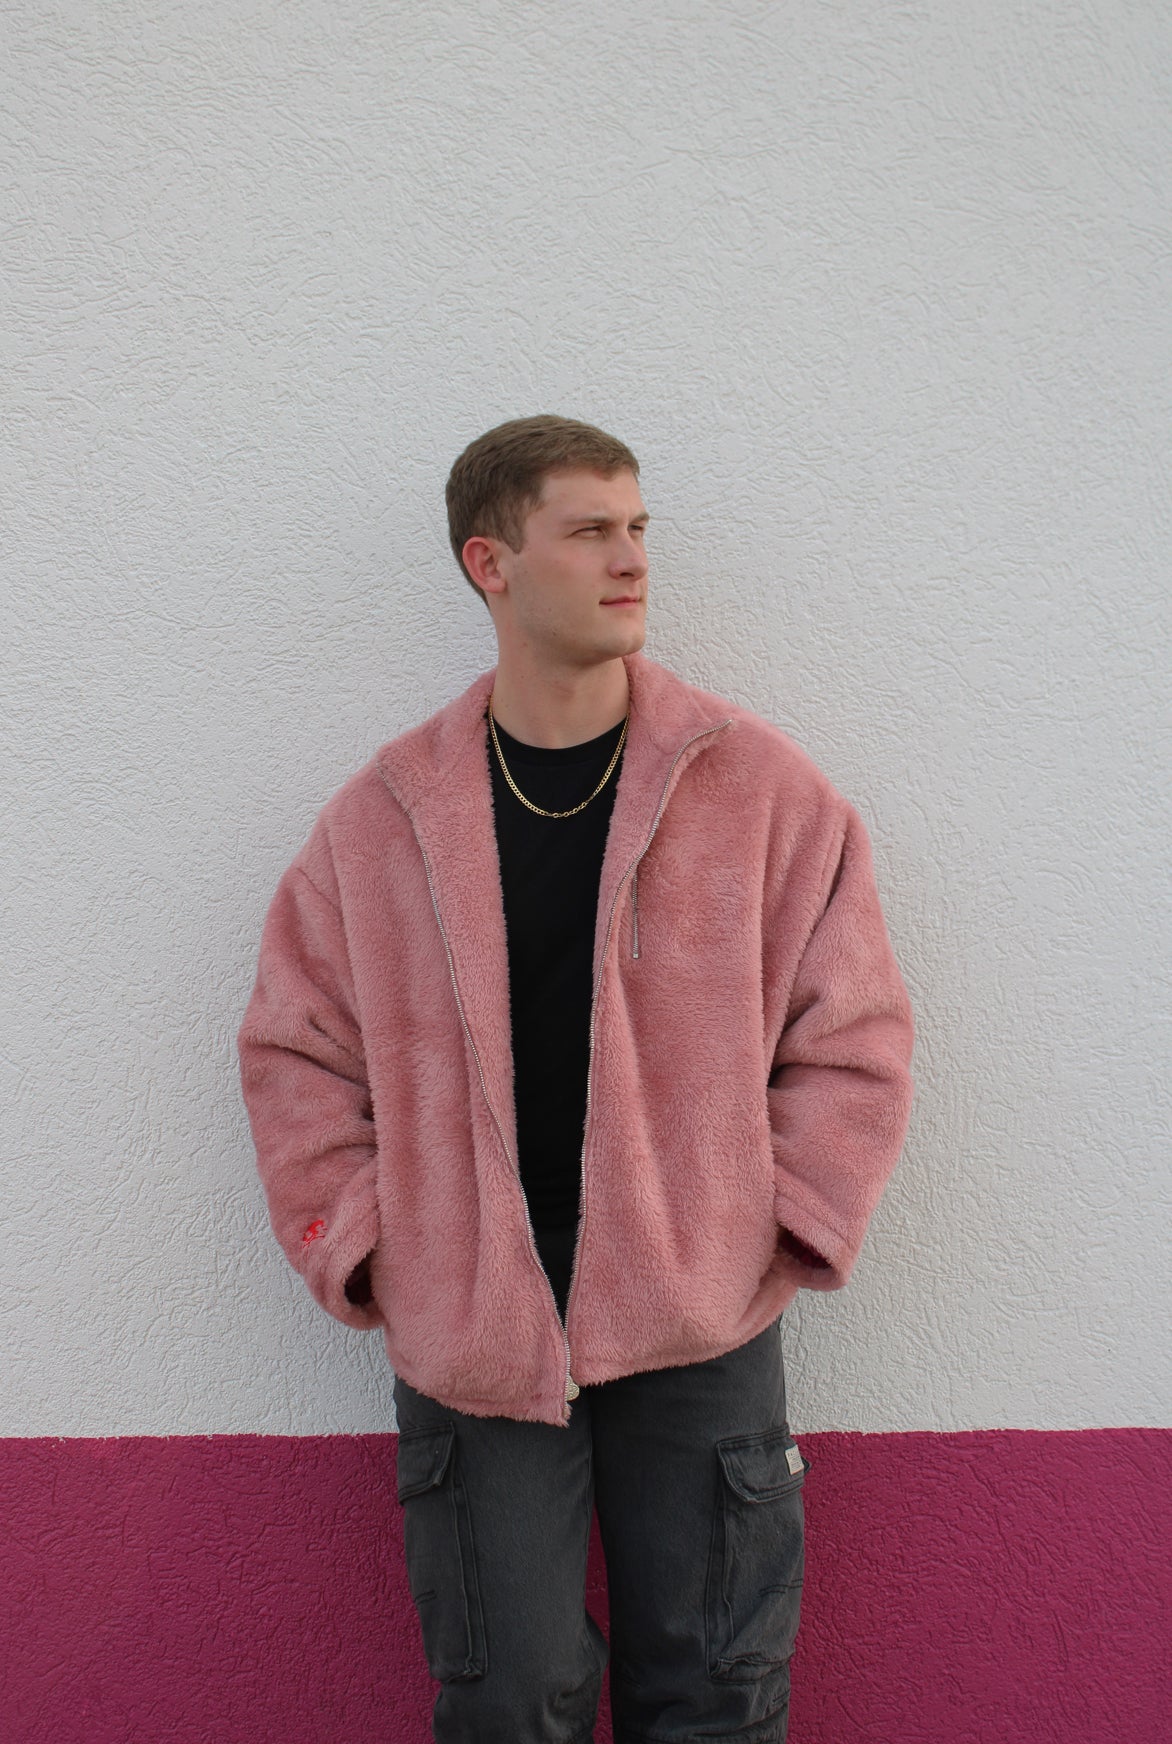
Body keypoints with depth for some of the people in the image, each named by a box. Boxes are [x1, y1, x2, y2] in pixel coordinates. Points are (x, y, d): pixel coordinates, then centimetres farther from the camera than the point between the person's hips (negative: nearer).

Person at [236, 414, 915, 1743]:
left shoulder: (759, 784, -2)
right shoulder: (385, 812, 1)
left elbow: (852, 1028, 3)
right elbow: (294, 1049, 7)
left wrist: (785, 1225, -4)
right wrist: (359, 1254, 0)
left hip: (701, 1325, 0)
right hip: (470, 1328, 0)